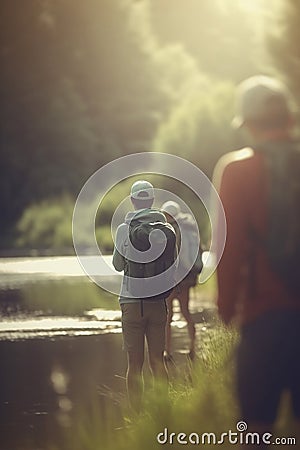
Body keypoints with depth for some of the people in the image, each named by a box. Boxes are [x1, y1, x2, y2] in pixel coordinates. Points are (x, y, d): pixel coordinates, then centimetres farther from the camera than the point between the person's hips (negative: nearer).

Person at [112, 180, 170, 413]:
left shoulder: (125, 229, -6)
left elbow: (119, 264, 4)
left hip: (132, 301, -2)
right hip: (158, 302, 2)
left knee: (135, 364, 2)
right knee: (158, 361, 11)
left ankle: (137, 416, 1)